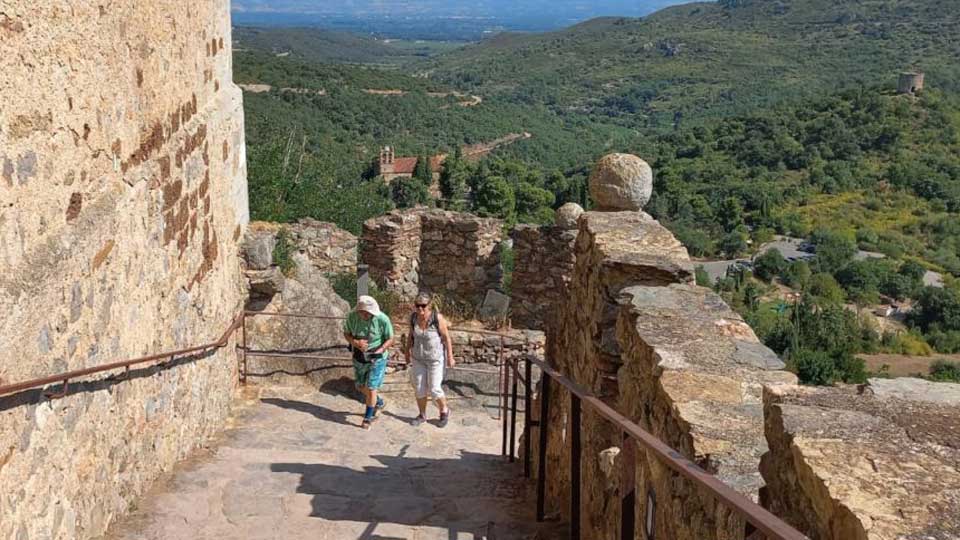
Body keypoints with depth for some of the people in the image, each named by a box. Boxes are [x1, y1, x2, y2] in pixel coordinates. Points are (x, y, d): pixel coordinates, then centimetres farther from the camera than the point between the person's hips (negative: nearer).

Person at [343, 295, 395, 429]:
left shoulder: (382, 319, -23)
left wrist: (378, 351, -27)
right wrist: (355, 342, -23)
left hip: (377, 358, -4)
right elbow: (346, 333, -2)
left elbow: (390, 339, -12)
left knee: (371, 387, -6)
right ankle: (378, 402, 46)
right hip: (359, 357, 4)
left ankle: (368, 418, 11)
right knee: (361, 386, 18)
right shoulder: (352, 316, -16)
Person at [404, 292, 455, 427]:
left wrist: (450, 357, -12)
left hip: (435, 358, -4)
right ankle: (422, 415, 28)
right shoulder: (413, 317, -10)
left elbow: (446, 337, -15)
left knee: (434, 390, -1)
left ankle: (444, 411, 25)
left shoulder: (437, 317, -23)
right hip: (419, 358, 4)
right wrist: (407, 350, 13)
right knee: (419, 388, 9)